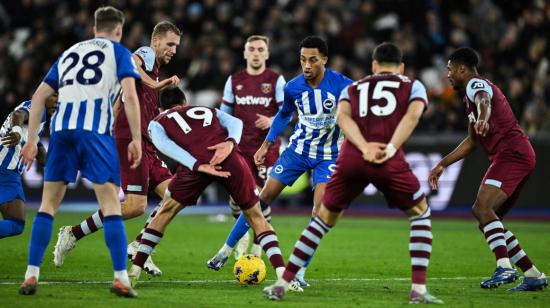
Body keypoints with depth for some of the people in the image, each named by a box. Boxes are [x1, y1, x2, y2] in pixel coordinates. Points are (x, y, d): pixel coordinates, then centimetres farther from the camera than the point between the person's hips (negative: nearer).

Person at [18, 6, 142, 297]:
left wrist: (31, 140, 23)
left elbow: (39, 96, 22)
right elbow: (129, 95, -2)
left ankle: (31, 275, 5)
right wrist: (136, 139, -2)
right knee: (110, 202, -1)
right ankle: (120, 278, -7)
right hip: (96, 129, -4)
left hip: (62, 126, 4)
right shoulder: (119, 52, 13)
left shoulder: (69, 53, 27)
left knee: (49, 202, 10)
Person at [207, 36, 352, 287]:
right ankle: (226, 250, 12)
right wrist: (267, 144, 12)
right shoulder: (293, 87, -7)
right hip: (298, 149, 3)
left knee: (319, 211, -17)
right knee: (263, 196, 0)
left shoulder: (341, 85, -20)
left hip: (328, 155, -3)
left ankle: (299, 272, -8)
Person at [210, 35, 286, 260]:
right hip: (240, 147, 2)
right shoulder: (234, 81, 9)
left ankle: (259, 244, 13)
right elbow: (224, 114, 14)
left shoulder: (276, 80, 2)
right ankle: (242, 232, 20)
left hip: (267, 147, -2)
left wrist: (272, 121, -20)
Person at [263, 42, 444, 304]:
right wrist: (391, 148, -9)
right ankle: (419, 290, 7)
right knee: (420, 214, 19)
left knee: (324, 220, 21)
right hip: (390, 163, -2)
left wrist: (365, 148, -6)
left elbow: (343, 116, 5)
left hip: (350, 160, 3)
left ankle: (282, 284, 17)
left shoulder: (353, 88, 28)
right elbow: (412, 115, -1)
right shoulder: (412, 86, 22)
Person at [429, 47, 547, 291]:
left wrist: (483, 120, -53)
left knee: (482, 208, -25)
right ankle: (533, 275, 12)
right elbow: (472, 141, 36)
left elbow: (484, 102, -31)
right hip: (517, 155, 10)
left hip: (512, 153, -10)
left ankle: (505, 267, -39)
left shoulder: (476, 84, -4)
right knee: (489, 217, 11)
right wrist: (442, 164, 37)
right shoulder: (471, 94, 28)